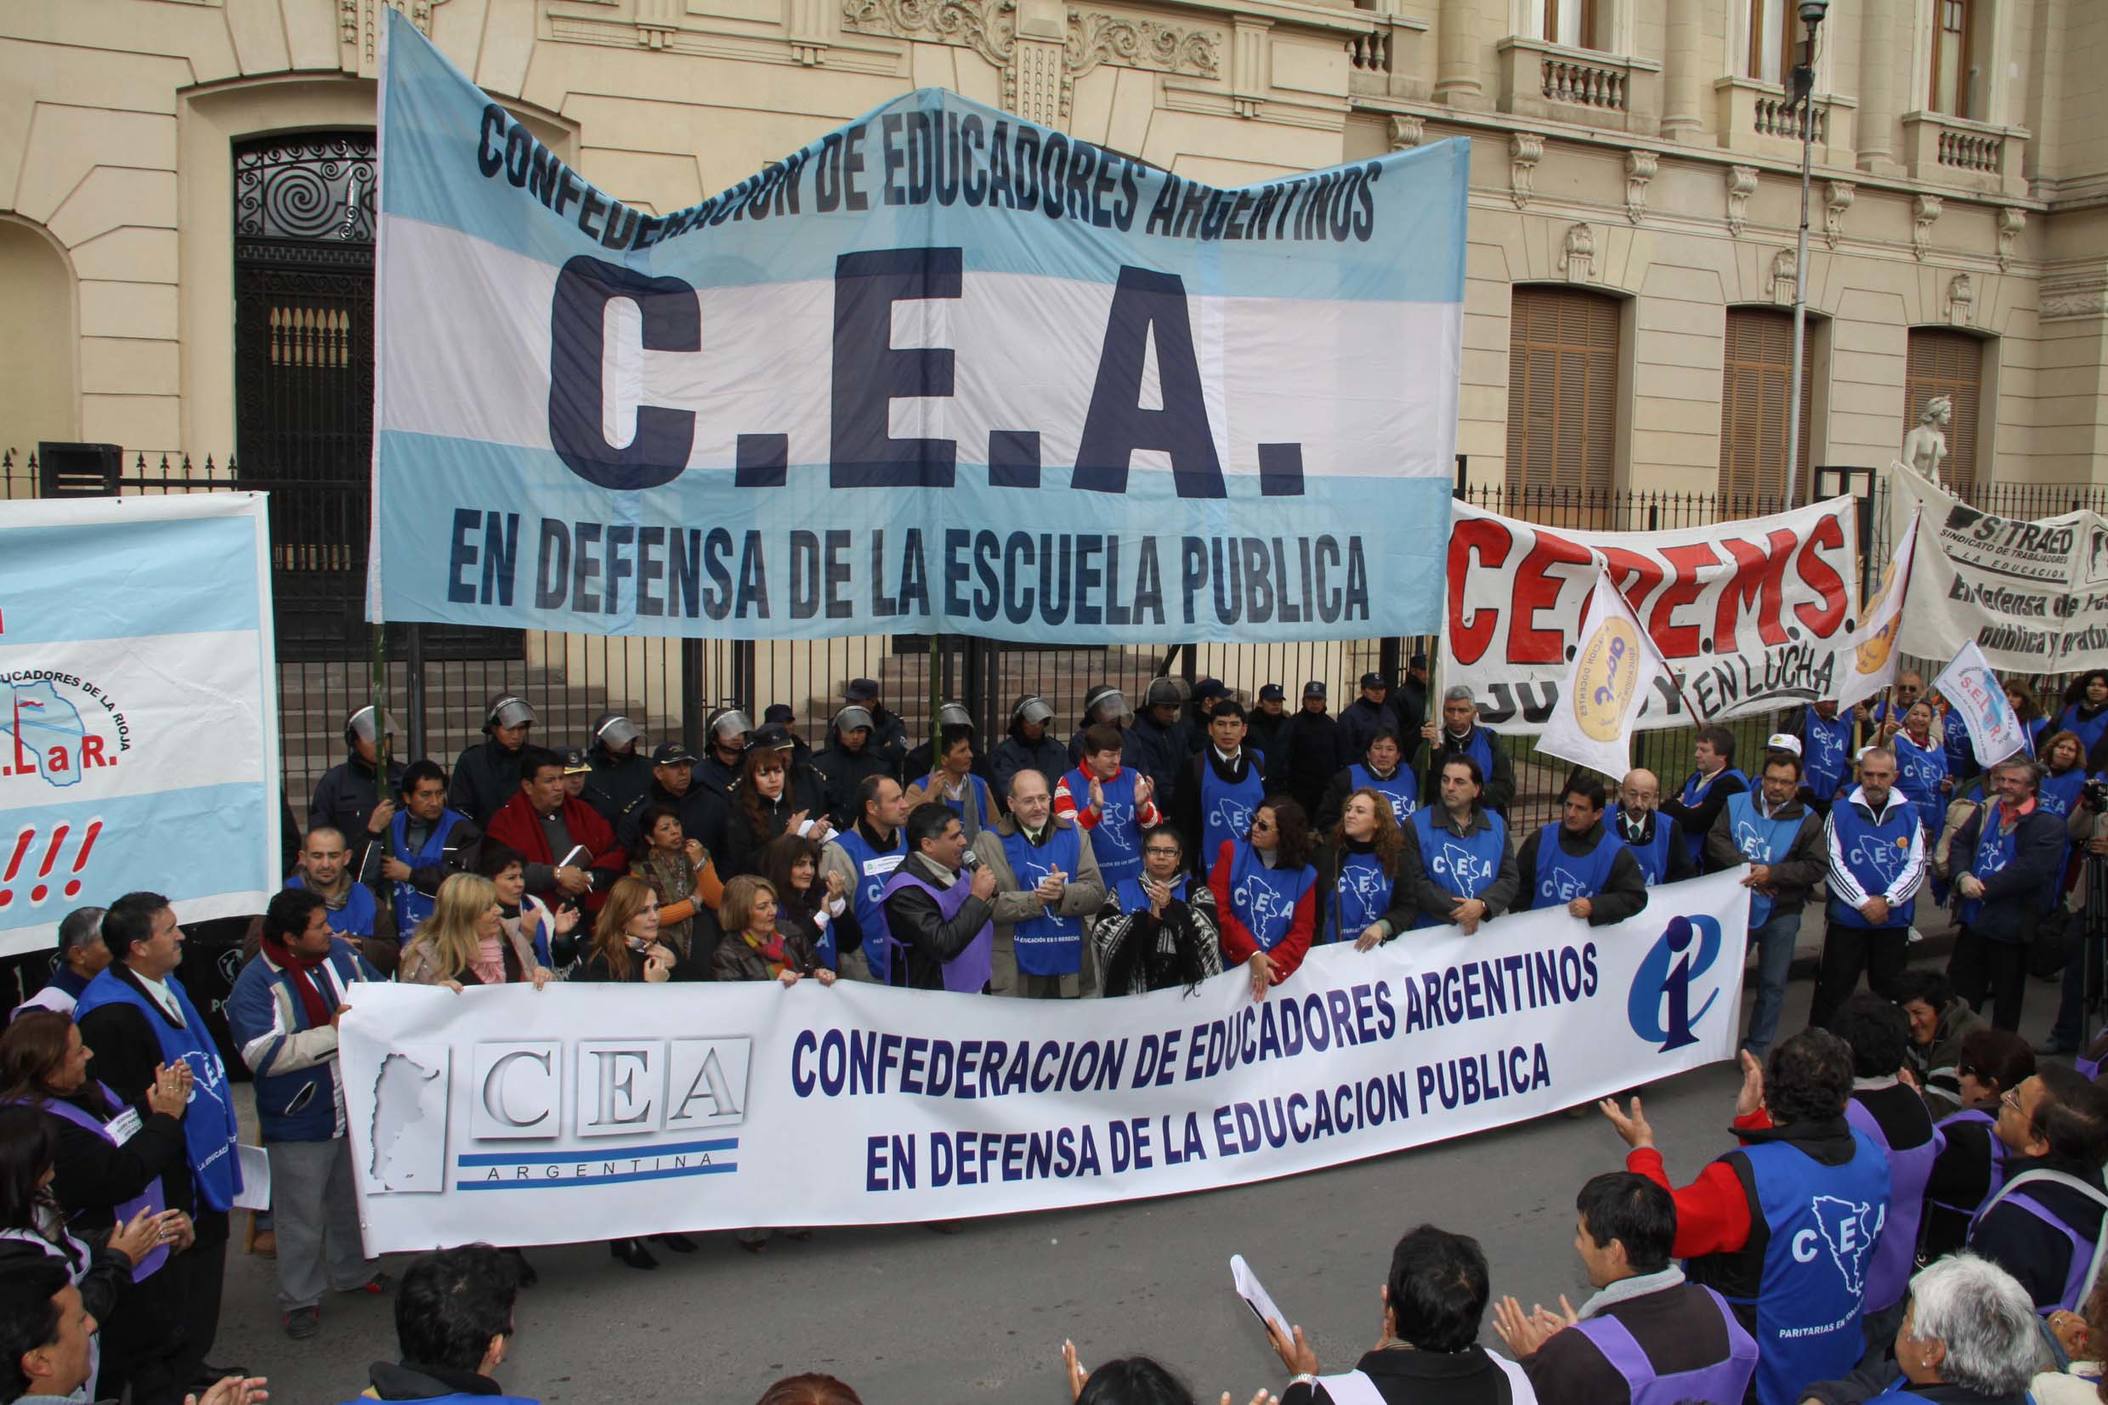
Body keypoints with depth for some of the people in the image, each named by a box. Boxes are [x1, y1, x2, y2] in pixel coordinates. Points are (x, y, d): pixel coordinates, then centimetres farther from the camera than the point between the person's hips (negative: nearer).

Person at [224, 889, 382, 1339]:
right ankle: (299, 1299, 27)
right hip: (299, 1123, -5)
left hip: (356, 1110, 5)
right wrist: (331, 1032, -30)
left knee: (353, 1202, 23)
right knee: (302, 1219, 9)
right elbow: (263, 1054, -28)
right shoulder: (255, 984, -19)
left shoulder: (340, 953, -3)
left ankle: (355, 1273, 44)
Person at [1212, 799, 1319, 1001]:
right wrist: (1252, 954, -16)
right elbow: (1217, 909, -10)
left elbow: (1302, 931, -3)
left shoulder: (1304, 875, 0)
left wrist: (1272, 967, -17)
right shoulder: (1232, 852, -4)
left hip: (1275, 972, 1)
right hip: (1229, 966, -1)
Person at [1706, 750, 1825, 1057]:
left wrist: (1772, 873, -24)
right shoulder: (1736, 804, -2)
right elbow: (1716, 841, -10)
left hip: (1781, 915, -1)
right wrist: (1748, 869, -22)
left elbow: (1817, 867, -14)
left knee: (1772, 984, 8)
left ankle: (1756, 1048, 22)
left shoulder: (1807, 820, -7)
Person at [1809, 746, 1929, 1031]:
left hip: (1894, 919, 2)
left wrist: (1888, 900, -12)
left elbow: (1916, 865, 1)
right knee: (1834, 989, 3)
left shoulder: (1909, 813, 4)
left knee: (1890, 989, 11)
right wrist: (1864, 902, -13)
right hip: (1846, 917, -2)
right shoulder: (1840, 812, -2)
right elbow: (1833, 863, -6)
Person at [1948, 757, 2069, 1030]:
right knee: (1959, 990, 12)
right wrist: (1963, 877, -14)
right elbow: (1960, 843, 5)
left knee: (2007, 997, 10)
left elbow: (2031, 870, -21)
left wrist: (1984, 887, -19)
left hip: (2011, 925, -5)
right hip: (1973, 918, 5)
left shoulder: (2049, 825, -12)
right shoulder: (1986, 811, 7)